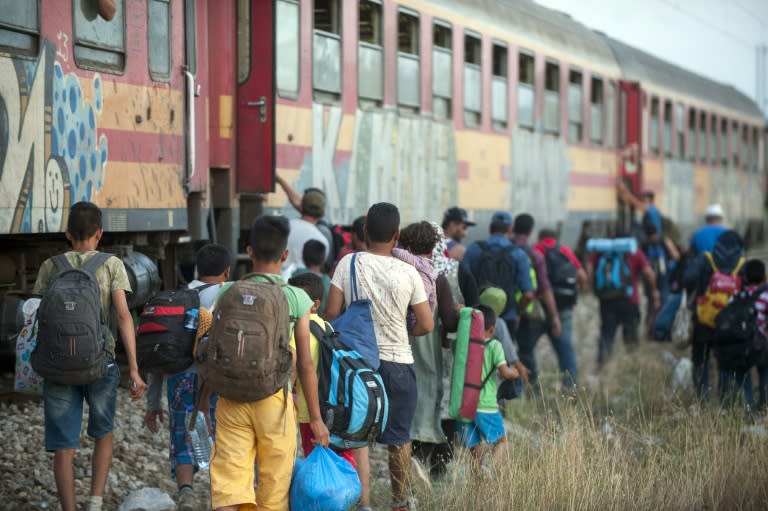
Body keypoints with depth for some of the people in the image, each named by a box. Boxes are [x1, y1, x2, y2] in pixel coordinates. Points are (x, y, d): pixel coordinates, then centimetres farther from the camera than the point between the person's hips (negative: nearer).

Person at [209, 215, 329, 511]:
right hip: (275, 398, -1)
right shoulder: (297, 299, -3)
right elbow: (305, 365, -2)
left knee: (227, 485, -3)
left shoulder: (228, 294, 2)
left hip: (231, 398, 1)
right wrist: (316, 418, 6)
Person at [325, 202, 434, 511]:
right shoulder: (407, 273, -6)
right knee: (399, 438, 13)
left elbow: (331, 313, -8)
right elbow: (426, 325, -3)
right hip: (398, 361, 0)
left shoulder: (349, 263, -7)